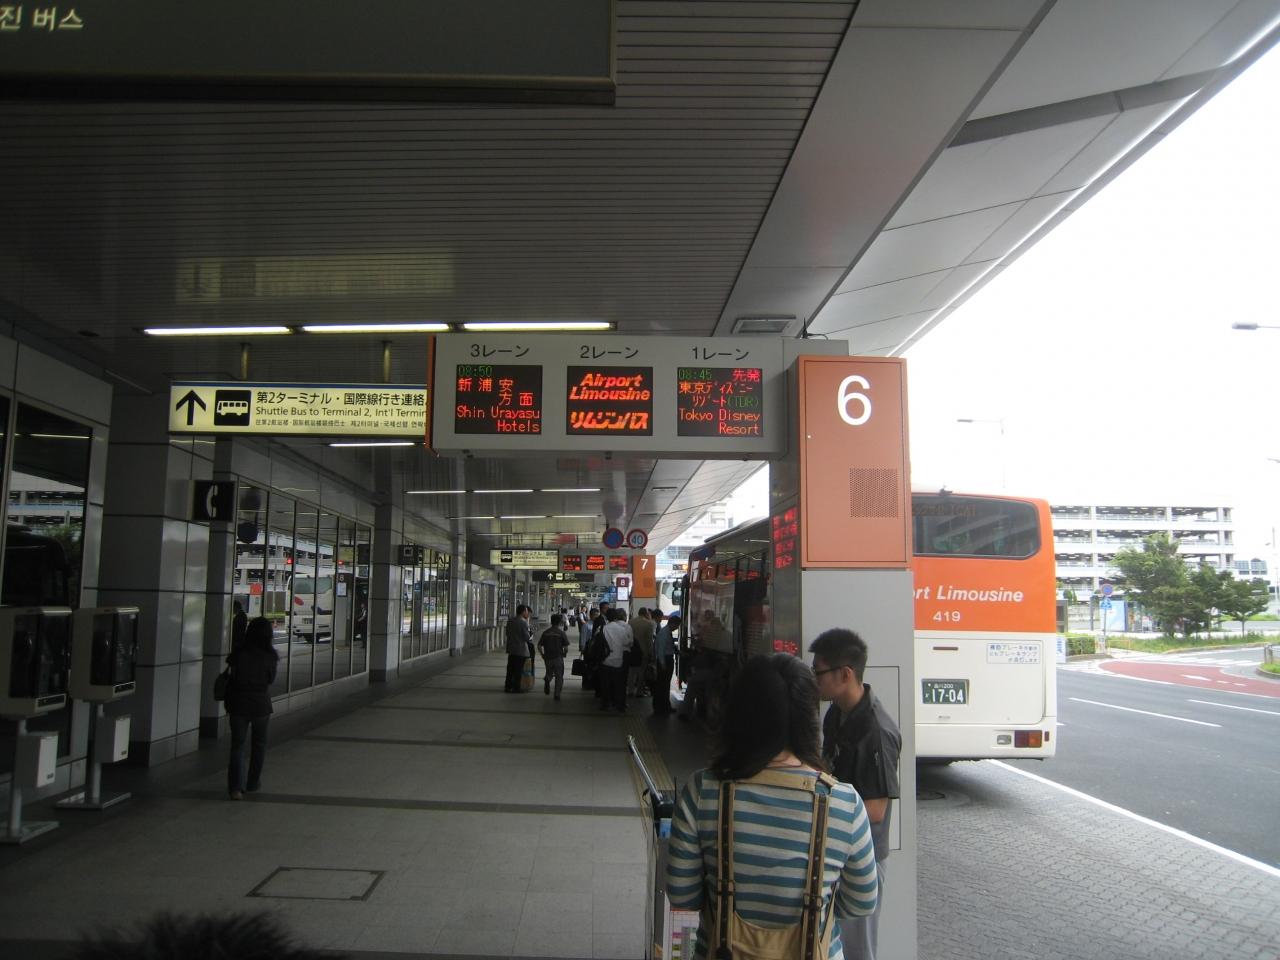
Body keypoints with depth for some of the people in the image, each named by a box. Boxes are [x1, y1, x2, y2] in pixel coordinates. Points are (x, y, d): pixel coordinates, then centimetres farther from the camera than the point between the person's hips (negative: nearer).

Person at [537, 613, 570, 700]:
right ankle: (557, 694, 5)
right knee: (559, 677, 9)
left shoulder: (545, 632, 3)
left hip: (548, 658, 3)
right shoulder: (561, 633, -6)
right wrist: (563, 653, 11)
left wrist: (543, 655, 12)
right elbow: (566, 648, -9)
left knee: (549, 674, 21)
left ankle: (547, 679, -10)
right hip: (558, 658, -3)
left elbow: (539, 646, 2)